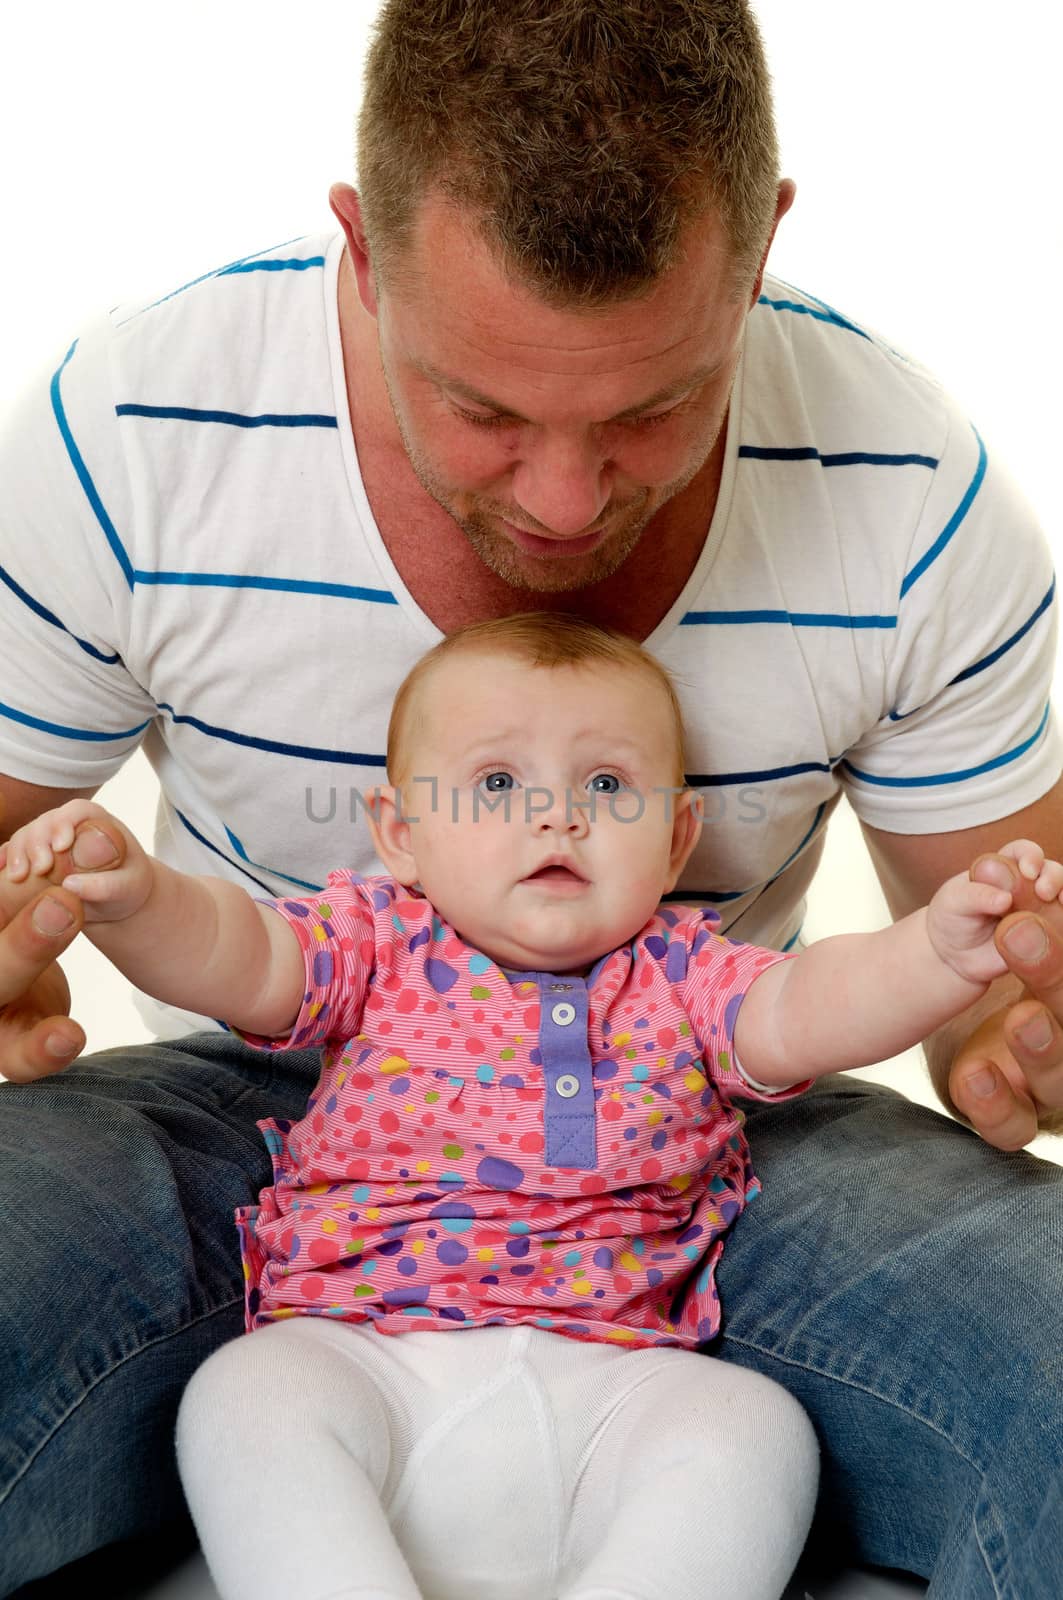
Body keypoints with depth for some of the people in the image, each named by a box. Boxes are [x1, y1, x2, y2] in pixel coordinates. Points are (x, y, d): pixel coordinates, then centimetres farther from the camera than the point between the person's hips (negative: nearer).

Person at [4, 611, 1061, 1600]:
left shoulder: (682, 974, 6)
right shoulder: (375, 945, 5)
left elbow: (805, 1010, -10)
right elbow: (239, 956, -9)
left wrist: (940, 952, -31)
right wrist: (135, 898, -32)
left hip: (609, 1375, 1)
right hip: (357, 1351, 0)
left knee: (755, 1427, -23)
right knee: (246, 1399, -27)